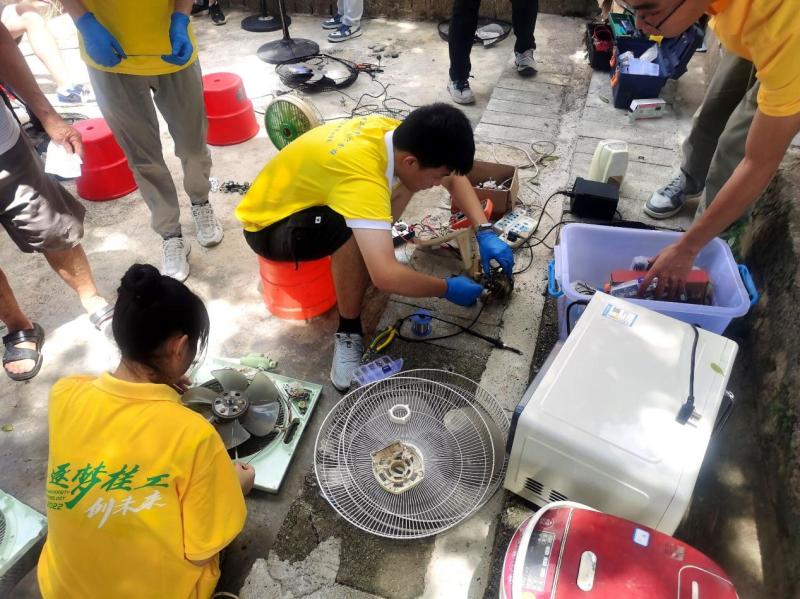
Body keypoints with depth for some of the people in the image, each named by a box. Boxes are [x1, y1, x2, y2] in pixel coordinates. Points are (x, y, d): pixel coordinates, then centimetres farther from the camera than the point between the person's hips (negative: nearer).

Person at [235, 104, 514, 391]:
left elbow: (456, 179, 2)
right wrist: (447, 289, -27)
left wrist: (485, 232, -10)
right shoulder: (362, 177, -39)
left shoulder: (399, 134, -13)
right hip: (267, 225, -7)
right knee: (354, 233, -36)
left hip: (303, 193, 8)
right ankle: (348, 332, -14)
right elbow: (387, 278, -44)